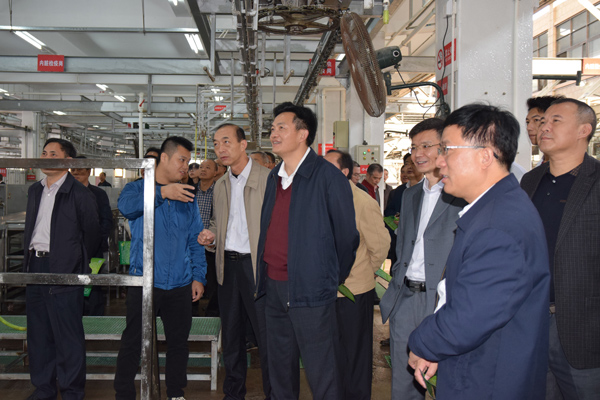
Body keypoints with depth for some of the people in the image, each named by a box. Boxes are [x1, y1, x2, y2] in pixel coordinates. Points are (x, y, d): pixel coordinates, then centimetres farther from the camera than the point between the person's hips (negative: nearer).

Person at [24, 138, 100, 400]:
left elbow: (92, 233, -4)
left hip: (63, 270, -7)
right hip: (35, 266, 7)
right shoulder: (35, 191, 14)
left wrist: (77, 264, 0)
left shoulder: (80, 194, -8)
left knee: (67, 334, 0)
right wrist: (28, 257, 15)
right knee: (38, 332, 15)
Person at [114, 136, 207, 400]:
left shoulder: (187, 197, 13)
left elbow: (195, 241, 14)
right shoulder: (137, 188, 3)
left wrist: (198, 276, 6)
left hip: (179, 284, 3)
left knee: (178, 342, 11)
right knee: (132, 343, 3)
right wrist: (162, 192, -31)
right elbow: (126, 206, -22)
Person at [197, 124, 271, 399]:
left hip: (257, 265, -6)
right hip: (228, 265, 6)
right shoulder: (220, 186, 14)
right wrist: (210, 235, 4)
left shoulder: (268, 179, -7)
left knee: (266, 335, -1)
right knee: (231, 334, 15)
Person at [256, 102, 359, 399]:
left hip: (309, 289, -7)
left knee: (321, 371, 2)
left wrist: (335, 279, 2)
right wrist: (264, 277, 16)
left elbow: (346, 235, -7)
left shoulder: (328, 177, -11)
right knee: (279, 366, 18)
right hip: (273, 285, 7)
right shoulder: (274, 177, 13)